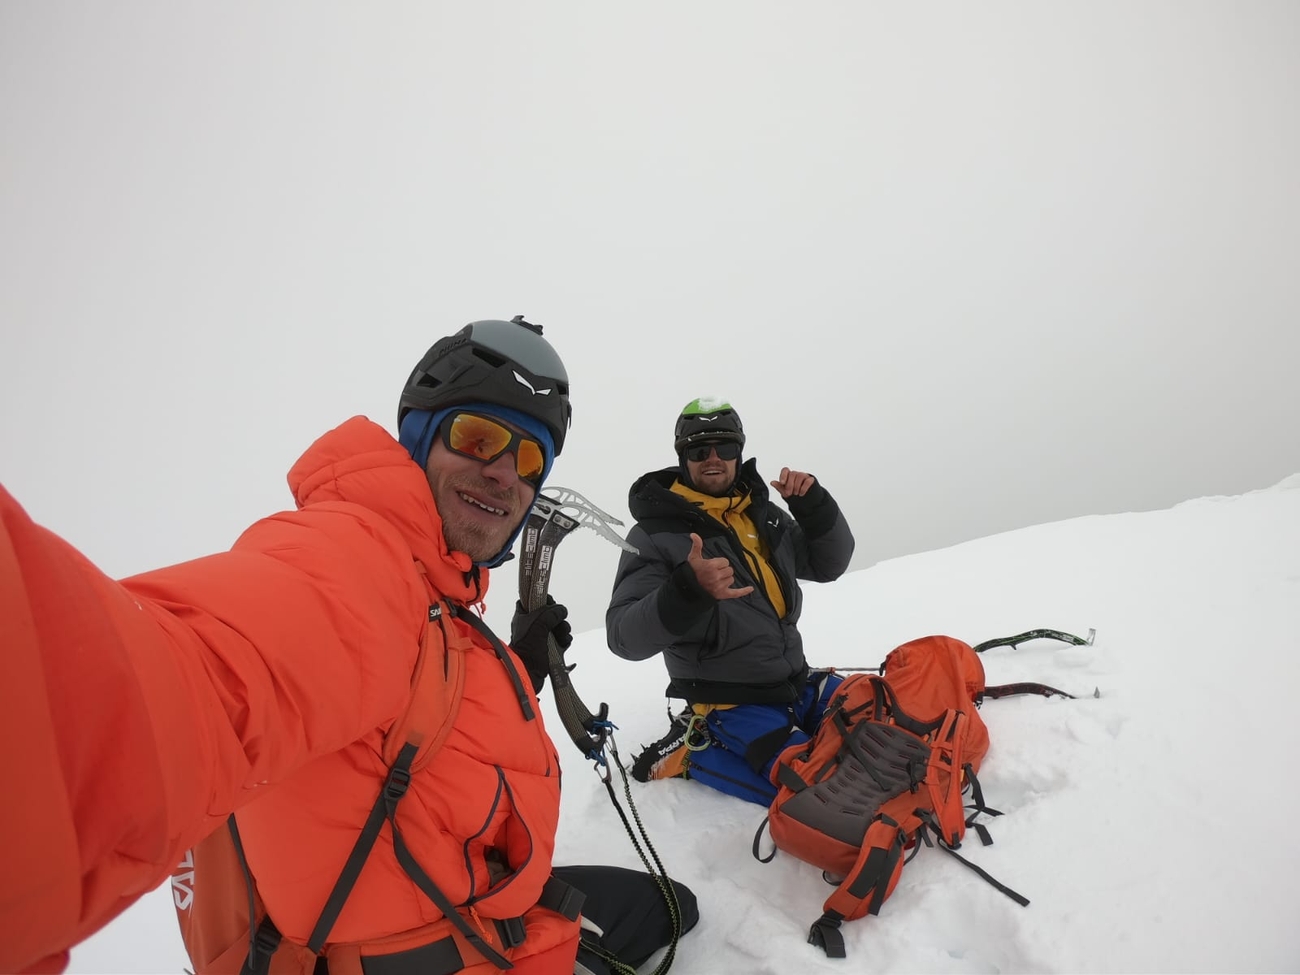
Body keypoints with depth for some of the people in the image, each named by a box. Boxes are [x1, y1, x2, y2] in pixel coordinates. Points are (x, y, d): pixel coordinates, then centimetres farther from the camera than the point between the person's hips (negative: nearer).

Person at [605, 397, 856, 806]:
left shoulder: (764, 514, 7)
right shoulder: (655, 533, -12)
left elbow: (829, 564, 14)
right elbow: (624, 636, -19)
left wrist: (813, 504, -4)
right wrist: (687, 592, -37)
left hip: (799, 683, 7)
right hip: (733, 704, -7)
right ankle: (692, 753, -2)